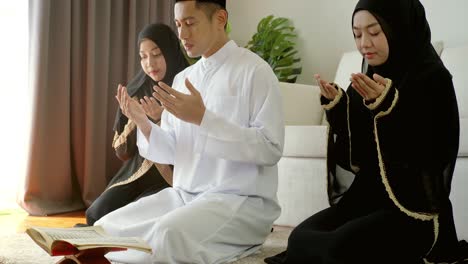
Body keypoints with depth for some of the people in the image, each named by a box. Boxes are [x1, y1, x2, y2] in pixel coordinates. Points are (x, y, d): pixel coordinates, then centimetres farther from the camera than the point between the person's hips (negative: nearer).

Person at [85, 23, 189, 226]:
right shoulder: (137, 92, 7)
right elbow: (122, 152, 8)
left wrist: (163, 120, -22)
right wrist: (134, 121, -12)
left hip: (174, 178, -4)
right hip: (137, 173, 4)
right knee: (98, 213, -20)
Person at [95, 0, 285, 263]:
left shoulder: (254, 70, -7)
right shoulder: (182, 78, 12)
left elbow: (271, 149, -16)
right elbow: (170, 153, 12)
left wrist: (203, 118, -22)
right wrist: (143, 122, -8)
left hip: (241, 200, -6)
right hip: (184, 194, 6)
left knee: (169, 232, -31)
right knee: (107, 227, -12)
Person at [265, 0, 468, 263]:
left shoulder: (433, 78, -9)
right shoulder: (369, 81, 10)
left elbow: (435, 156, -19)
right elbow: (355, 157, 8)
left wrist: (389, 106, -27)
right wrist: (337, 106, -7)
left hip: (414, 206, -5)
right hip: (368, 196, 5)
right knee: (300, 238, -19)